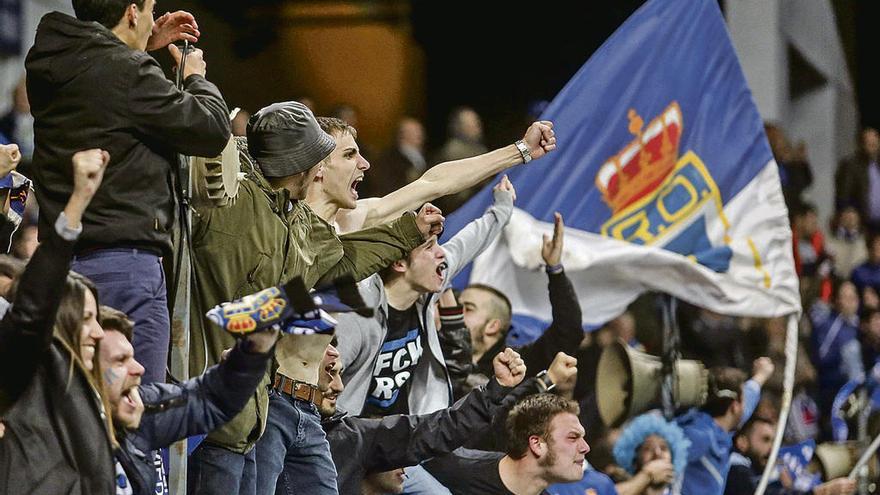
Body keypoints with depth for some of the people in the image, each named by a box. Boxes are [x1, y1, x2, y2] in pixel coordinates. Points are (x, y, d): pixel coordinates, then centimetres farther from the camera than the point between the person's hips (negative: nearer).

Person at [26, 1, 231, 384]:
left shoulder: (48, 69, 9)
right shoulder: (128, 73, -14)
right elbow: (213, 130, -7)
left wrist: (146, 47, 30)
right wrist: (196, 78, 13)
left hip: (60, 261, 8)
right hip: (124, 263, -8)